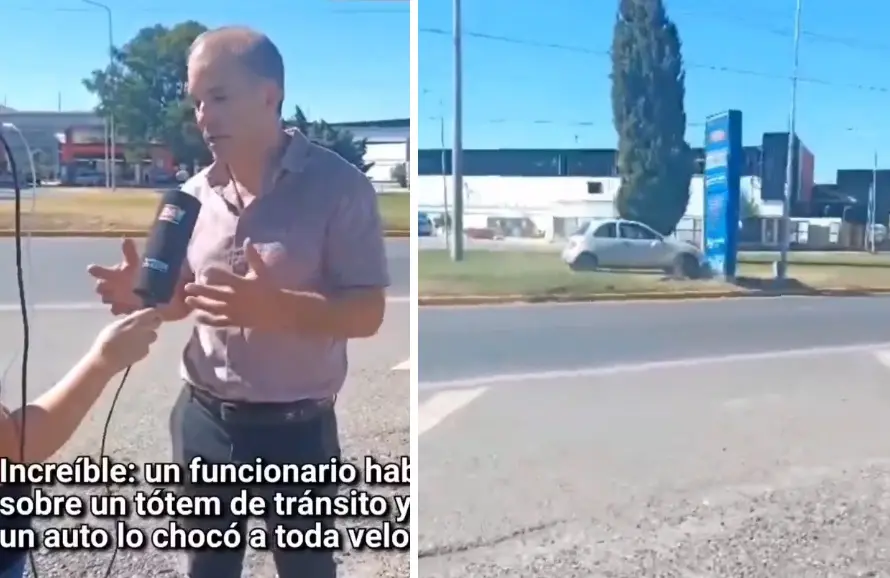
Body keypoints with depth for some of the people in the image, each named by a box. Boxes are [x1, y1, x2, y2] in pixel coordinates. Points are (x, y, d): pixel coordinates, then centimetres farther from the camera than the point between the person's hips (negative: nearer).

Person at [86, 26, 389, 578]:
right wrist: (142, 293, -9)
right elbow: (183, 296, 14)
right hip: (205, 419, 5)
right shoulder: (196, 193, 3)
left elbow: (368, 313, -17)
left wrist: (274, 307, -32)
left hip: (297, 428, -5)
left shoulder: (339, 186, -14)